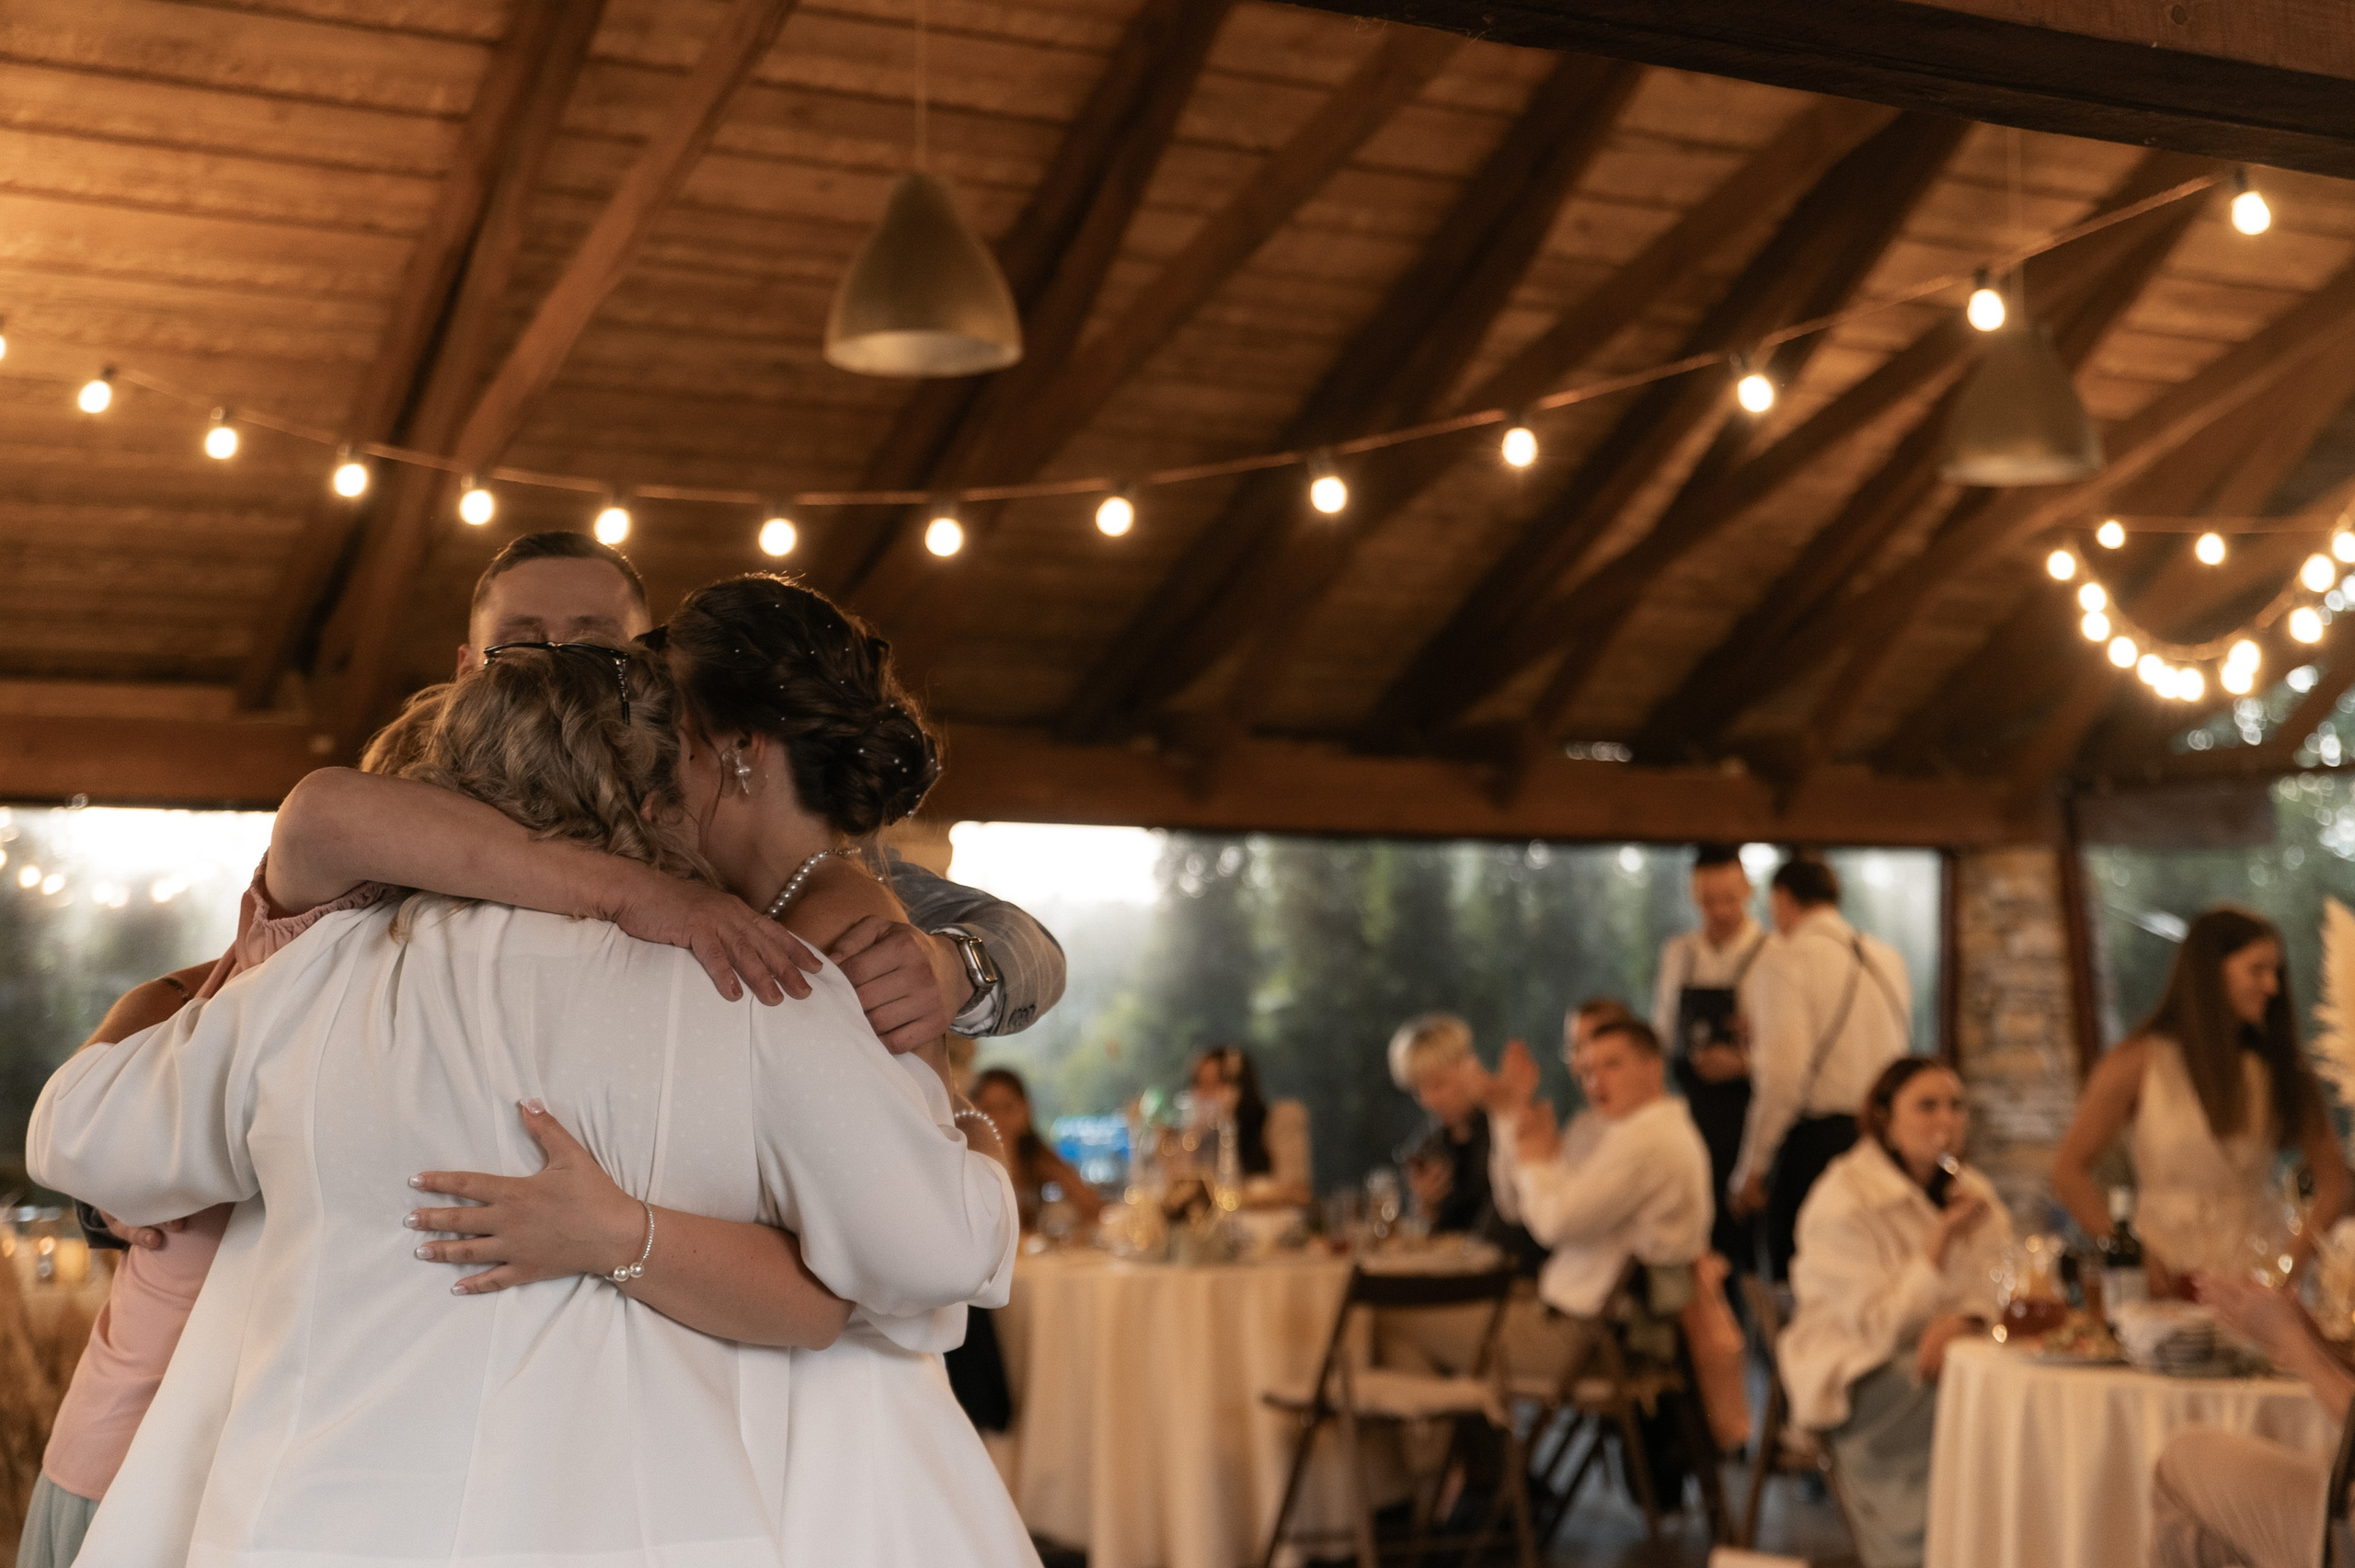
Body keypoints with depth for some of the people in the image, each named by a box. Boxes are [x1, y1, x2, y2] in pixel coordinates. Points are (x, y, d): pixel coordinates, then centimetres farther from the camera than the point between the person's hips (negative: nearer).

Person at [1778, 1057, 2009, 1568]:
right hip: (1853, 1376, -6)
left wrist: (1964, 1319, -22)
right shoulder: (1843, 1200, -10)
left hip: (1941, 1353, 6)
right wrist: (1943, 1239, -24)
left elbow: (2001, 1290, 2)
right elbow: (1879, 1326, -15)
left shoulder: (1969, 1190, 11)